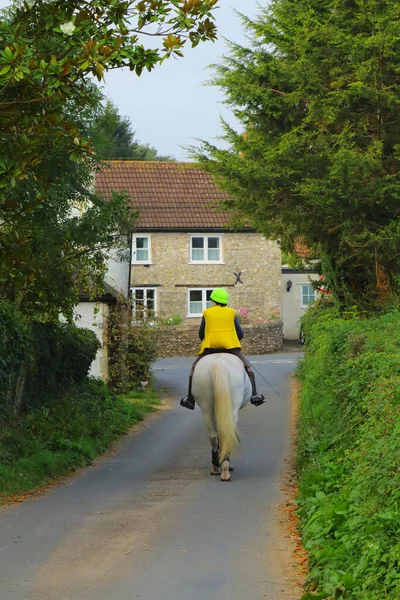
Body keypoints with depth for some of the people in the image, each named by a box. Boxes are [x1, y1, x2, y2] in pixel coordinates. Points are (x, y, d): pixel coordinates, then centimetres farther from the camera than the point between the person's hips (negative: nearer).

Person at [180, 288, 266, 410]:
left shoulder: (207, 313, 12)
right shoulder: (231, 313, 12)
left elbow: (201, 333, 16)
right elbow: (240, 333, 11)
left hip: (210, 346, 0)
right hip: (230, 345, 0)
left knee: (195, 368, 17)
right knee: (247, 366, 13)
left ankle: (190, 399, 13)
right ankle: (254, 394, -2)